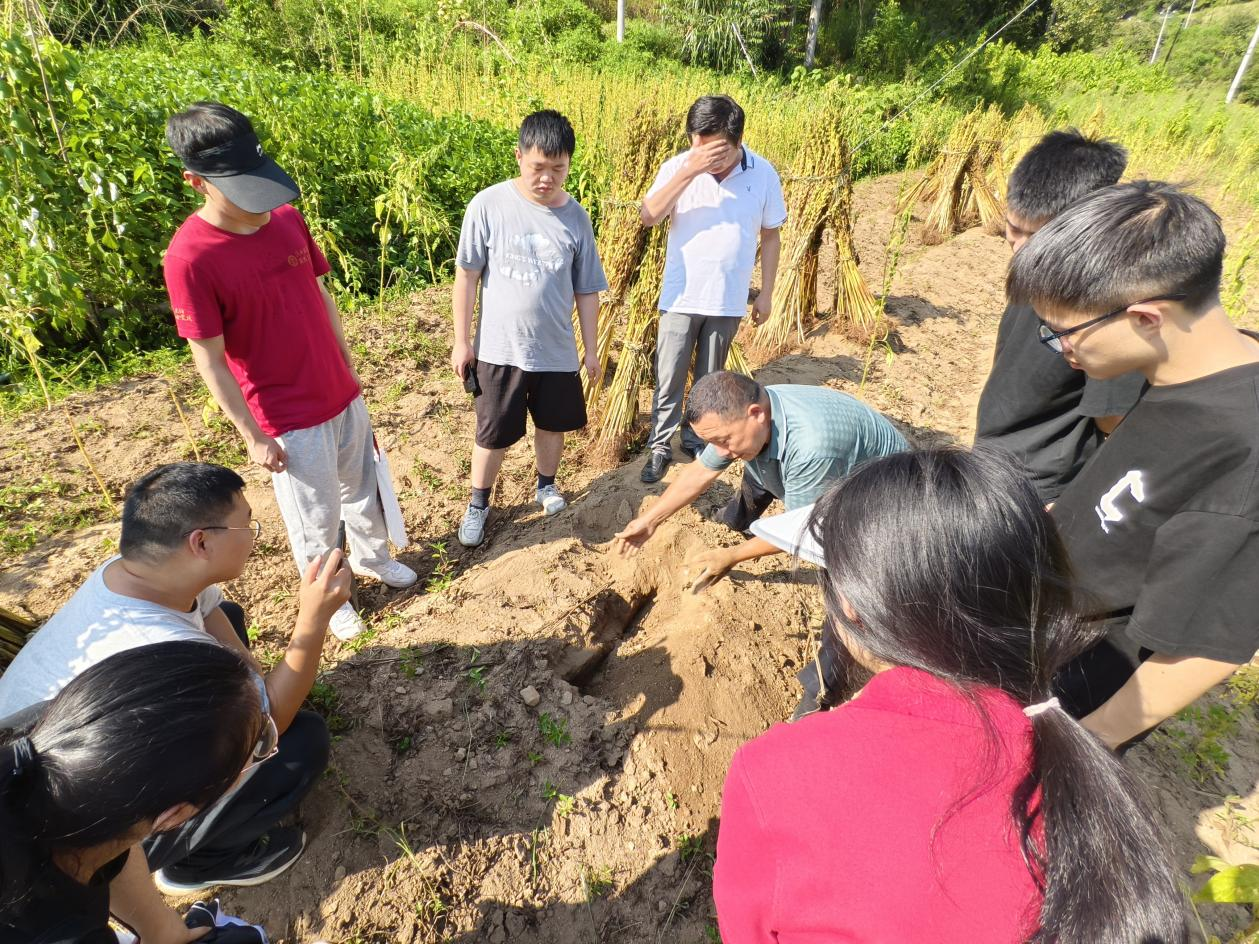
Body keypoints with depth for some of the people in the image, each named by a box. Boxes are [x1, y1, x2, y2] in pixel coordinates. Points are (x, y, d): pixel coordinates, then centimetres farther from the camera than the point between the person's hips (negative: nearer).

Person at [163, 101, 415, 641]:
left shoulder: (286, 218, -3)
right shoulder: (190, 258, -20)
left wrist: (349, 369, 13)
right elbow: (210, 361, -15)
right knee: (316, 519, 12)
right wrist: (254, 436, -12)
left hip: (343, 394, 6)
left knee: (361, 486, 24)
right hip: (289, 421, -6)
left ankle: (371, 557, 49)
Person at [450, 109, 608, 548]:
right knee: (494, 434, 9)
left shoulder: (576, 217, -3)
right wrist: (462, 341, -4)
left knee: (553, 424, 17)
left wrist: (591, 349, 7)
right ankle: (478, 504, 32)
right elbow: (467, 275, -5)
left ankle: (546, 485, 44)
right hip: (499, 349, -2)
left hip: (557, 351, 2)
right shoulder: (489, 205, -10)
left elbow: (586, 290, 4)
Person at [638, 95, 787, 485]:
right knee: (669, 378, 4)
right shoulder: (679, 166, -8)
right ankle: (660, 446, 19)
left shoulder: (763, 174, -5)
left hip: (728, 300, 1)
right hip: (681, 296, -1)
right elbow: (648, 217, -21)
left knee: (710, 379, 14)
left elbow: (770, 236, 4)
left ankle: (697, 439, 32)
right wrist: (690, 170, -28)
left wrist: (766, 293, 4)